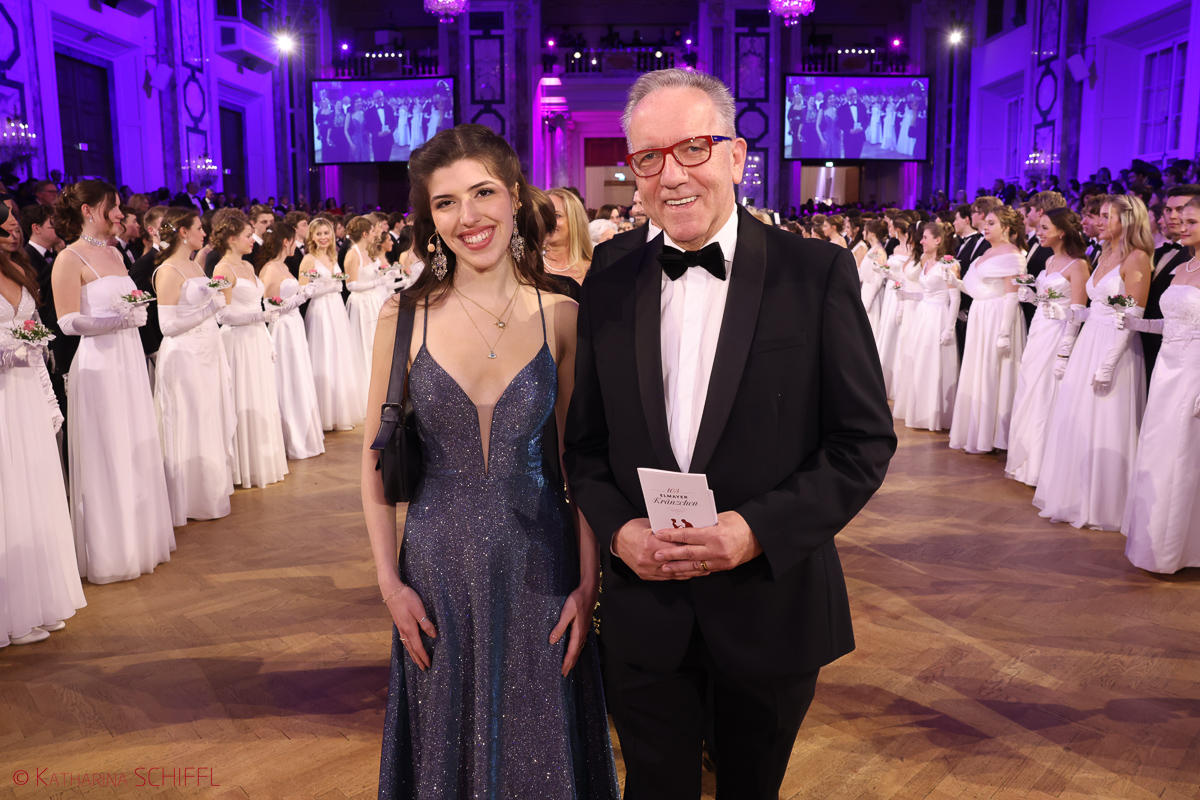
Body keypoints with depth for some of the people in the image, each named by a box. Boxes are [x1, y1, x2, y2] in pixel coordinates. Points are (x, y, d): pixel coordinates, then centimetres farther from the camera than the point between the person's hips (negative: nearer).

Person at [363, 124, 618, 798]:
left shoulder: (561, 315, -6)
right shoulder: (405, 316, -6)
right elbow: (377, 461, 1)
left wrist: (588, 584, -5)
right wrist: (390, 582, -3)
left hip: (540, 561, 0)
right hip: (438, 564, 0)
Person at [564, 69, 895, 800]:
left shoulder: (817, 274, -8)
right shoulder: (608, 293, 1)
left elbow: (865, 438, -8)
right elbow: (584, 443, 6)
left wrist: (760, 529, -19)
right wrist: (617, 529, -12)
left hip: (773, 605, -1)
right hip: (644, 610, 2)